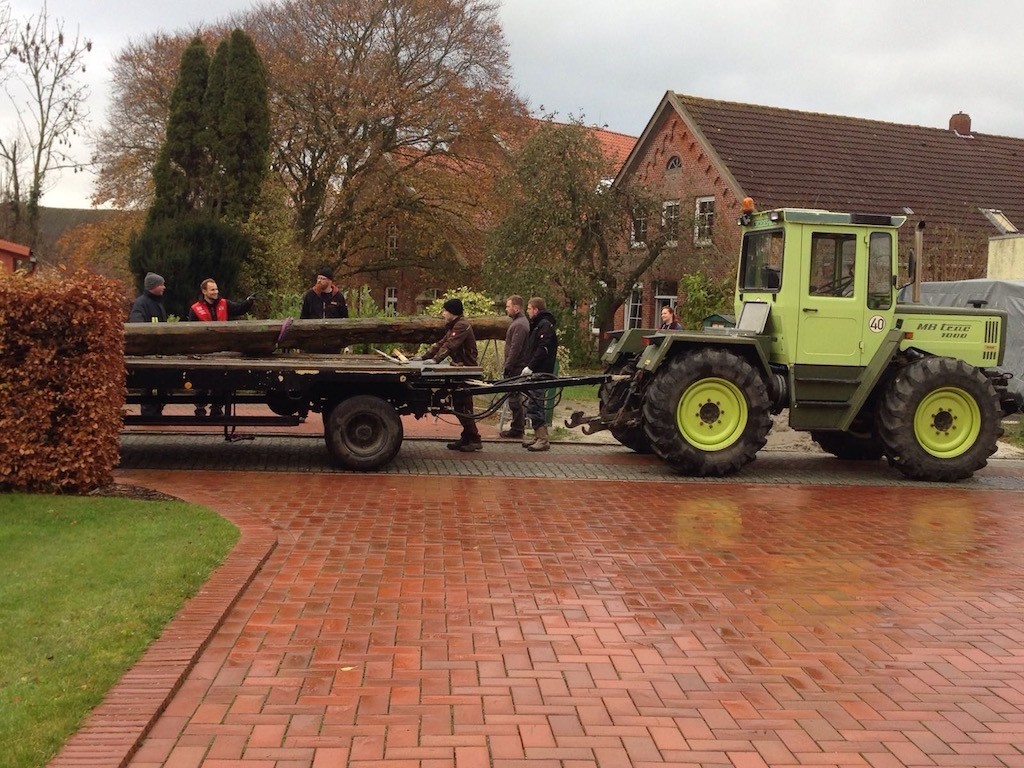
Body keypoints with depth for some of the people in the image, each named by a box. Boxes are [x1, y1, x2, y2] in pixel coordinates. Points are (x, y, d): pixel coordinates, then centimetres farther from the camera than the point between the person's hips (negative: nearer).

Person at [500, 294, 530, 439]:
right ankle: (520, 427, 22)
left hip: (516, 368, -10)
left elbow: (515, 348, -22)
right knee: (518, 398, 15)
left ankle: (517, 429, -2)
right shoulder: (520, 322, 17)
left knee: (514, 399, -6)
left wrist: (507, 367, -20)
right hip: (518, 367, 10)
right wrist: (508, 366, 19)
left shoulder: (519, 325, -17)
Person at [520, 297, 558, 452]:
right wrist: (528, 367, 14)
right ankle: (538, 437, 20)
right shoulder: (537, 325, 22)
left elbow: (543, 350, -21)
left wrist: (530, 367, -22)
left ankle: (543, 440, -10)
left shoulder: (545, 325, -11)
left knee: (535, 406, -12)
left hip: (540, 373, -11)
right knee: (533, 406, 13)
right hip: (535, 374, 11)